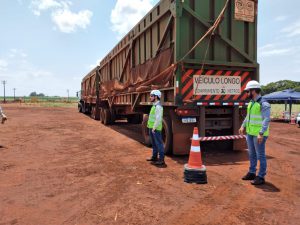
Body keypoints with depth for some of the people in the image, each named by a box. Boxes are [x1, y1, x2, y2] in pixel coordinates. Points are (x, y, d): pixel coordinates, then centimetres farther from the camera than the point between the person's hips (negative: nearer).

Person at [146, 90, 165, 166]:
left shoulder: (158, 106, -17)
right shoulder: (154, 105, 14)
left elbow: (158, 118, -23)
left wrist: (154, 128, -21)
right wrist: (149, 125, 18)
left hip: (156, 129, -10)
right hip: (152, 128, 10)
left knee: (159, 143, -4)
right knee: (154, 143, 18)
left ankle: (161, 160, 1)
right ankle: (154, 157, 29)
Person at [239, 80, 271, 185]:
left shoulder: (264, 104, -15)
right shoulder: (251, 103, 10)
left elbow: (266, 120, -21)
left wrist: (261, 133, -27)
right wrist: (243, 126, 14)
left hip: (259, 134, -8)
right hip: (250, 133, 8)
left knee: (260, 155, 2)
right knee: (252, 154, 17)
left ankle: (261, 177, 12)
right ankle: (252, 173, 30)